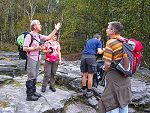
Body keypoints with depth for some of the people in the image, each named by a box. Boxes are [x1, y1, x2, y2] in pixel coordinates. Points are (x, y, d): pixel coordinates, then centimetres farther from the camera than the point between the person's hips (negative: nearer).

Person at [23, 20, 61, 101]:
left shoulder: (39, 36, 8)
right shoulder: (29, 36, -14)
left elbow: (48, 37, 14)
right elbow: (24, 48, -17)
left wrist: (55, 29, 10)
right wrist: (35, 48, -17)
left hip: (37, 58, 8)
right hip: (31, 58, -8)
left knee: (35, 76, 15)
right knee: (31, 77, -3)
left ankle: (33, 91, 26)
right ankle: (29, 95, 6)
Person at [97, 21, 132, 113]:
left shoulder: (111, 43, -17)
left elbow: (107, 63, -23)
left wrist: (105, 69, 0)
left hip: (114, 76, -7)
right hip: (125, 76, 8)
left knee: (112, 104, 3)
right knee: (123, 101, 20)